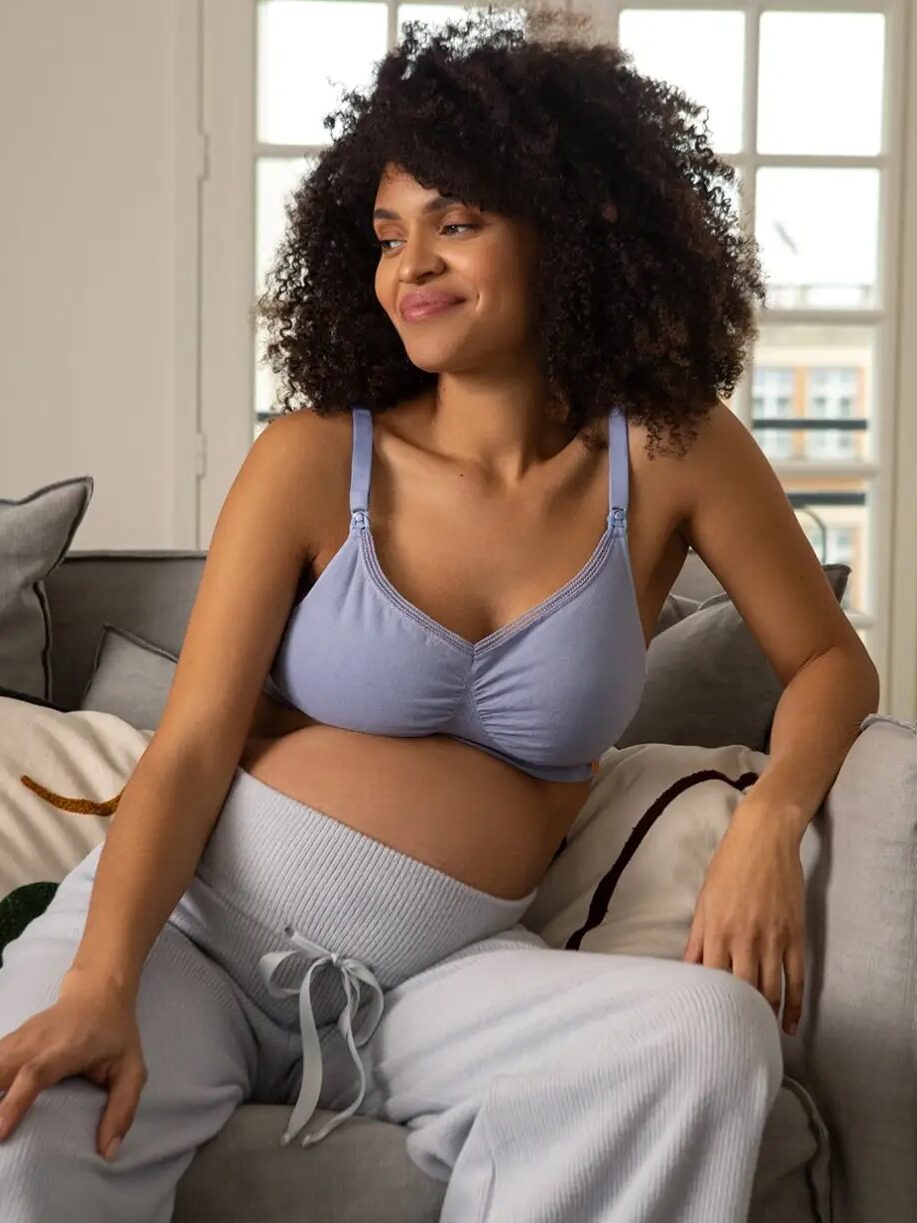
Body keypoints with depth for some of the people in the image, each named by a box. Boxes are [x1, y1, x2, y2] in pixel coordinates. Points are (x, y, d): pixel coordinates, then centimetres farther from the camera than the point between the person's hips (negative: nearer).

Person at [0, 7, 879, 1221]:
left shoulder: (670, 452, -1)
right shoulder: (313, 460, -3)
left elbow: (830, 659, 10)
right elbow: (190, 748, -8)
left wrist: (769, 816, -12)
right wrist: (100, 987, -25)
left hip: (438, 973, 2)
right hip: (193, 918, -1)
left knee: (709, 1031, -28)